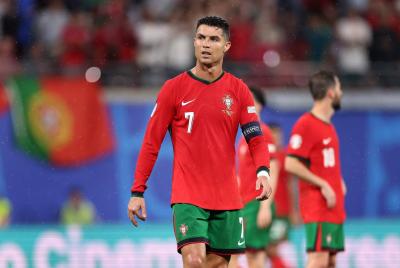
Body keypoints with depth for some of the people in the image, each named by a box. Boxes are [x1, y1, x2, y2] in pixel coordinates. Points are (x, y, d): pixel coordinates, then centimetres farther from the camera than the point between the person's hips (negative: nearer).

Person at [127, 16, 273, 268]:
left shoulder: (238, 90, 5)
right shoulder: (174, 88, 0)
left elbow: (256, 138, 0)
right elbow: (151, 143, 1)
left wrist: (263, 172, -20)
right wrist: (137, 192, -3)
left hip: (227, 198, 3)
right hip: (187, 197, -3)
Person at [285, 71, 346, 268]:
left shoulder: (329, 126, 17)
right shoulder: (306, 124, -12)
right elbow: (291, 164, -18)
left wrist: (338, 182, 10)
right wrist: (323, 185, -17)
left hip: (334, 207, 9)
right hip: (318, 207, -9)